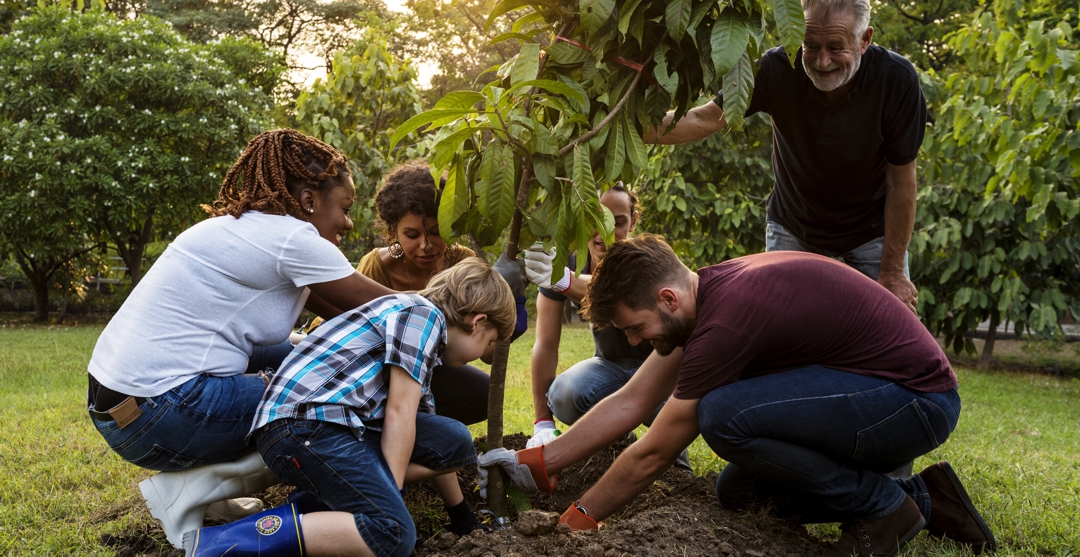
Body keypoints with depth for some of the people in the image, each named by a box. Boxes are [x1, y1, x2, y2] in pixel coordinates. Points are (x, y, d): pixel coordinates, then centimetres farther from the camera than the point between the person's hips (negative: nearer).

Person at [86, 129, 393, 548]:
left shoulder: (243, 227, 15)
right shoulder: (290, 238, -12)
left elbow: (345, 312, 14)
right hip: (158, 415, -9)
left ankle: (202, 485, 12)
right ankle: (187, 489, -3)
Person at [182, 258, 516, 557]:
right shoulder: (424, 313, -2)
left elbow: (433, 452, 31)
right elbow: (399, 413, -9)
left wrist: (461, 512, 34)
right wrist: (391, 495, -8)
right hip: (302, 423, -10)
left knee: (454, 441, 10)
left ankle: (330, 500, 1)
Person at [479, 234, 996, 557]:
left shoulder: (726, 319, -26)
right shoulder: (709, 289, 3)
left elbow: (651, 456, -16)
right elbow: (630, 402, 10)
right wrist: (536, 463, 7)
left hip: (917, 399, -10)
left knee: (724, 416, -27)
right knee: (736, 491, 11)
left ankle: (881, 508, -6)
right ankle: (920, 495, 13)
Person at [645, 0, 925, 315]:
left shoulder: (897, 80, -25)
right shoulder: (778, 69, -24)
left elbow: (901, 183, -17)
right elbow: (704, 119, -21)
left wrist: (892, 272, -13)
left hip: (872, 229, -1)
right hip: (794, 227, 1)